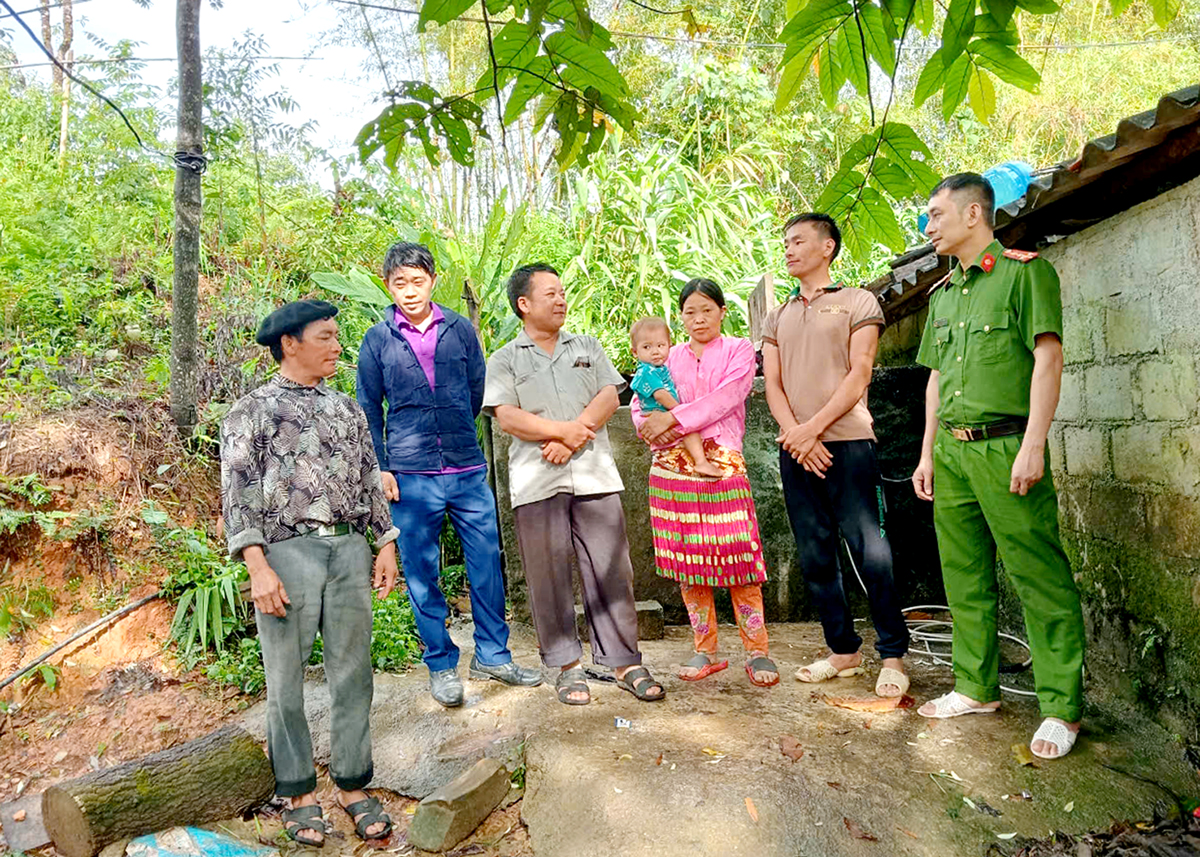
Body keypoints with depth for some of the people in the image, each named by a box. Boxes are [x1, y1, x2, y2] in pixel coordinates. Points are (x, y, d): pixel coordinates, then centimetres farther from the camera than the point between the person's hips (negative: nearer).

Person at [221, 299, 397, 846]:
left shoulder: (346, 407, 16)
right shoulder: (251, 411, 2)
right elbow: (238, 493, -5)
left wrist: (386, 544, 9)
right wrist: (258, 567, -13)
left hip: (350, 549, 4)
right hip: (287, 552, -4)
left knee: (352, 673, 8)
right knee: (287, 679, 6)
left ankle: (353, 785, 22)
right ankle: (298, 792, 23)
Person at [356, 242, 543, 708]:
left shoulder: (461, 329, 6)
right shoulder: (377, 341, 4)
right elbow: (369, 410, 7)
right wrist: (381, 467, 0)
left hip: (468, 472, 2)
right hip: (411, 477, -1)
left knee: (487, 561, 6)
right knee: (422, 574, 7)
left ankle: (491, 655, 24)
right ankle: (441, 666, 22)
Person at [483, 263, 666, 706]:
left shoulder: (588, 347, 17)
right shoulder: (505, 360, 9)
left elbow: (608, 398, 5)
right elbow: (507, 417, -4)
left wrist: (572, 439, -9)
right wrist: (564, 429, -13)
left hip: (594, 474, 2)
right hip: (536, 482, -1)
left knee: (611, 570, 2)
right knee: (549, 576, 4)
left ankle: (625, 662, 12)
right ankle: (567, 665, 18)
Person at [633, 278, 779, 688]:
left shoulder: (739, 350, 7)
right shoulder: (670, 358, 16)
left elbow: (722, 401, -8)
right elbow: (638, 407, 14)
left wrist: (671, 418, -14)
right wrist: (652, 428, -7)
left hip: (722, 465, -3)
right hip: (673, 467, 3)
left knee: (738, 558, -6)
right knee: (686, 561, 5)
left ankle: (757, 652, 8)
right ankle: (705, 651, 17)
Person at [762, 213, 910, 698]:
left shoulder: (858, 302, 6)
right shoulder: (777, 318, 20)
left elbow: (858, 376, -4)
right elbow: (773, 384, 10)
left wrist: (813, 427, -13)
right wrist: (795, 434, -7)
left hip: (847, 441, -5)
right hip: (795, 447, 5)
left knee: (869, 549, -7)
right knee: (815, 556, 6)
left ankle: (893, 656, 4)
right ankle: (844, 651, 16)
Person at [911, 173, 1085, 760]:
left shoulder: (1025, 271, -2)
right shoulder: (942, 294, 19)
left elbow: (1048, 359, -10)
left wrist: (1033, 445, -17)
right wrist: (928, 454, 17)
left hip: (1003, 447, -7)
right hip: (952, 452, 7)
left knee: (1039, 579, -3)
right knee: (964, 577, 12)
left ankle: (1062, 707, 8)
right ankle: (977, 687, 24)